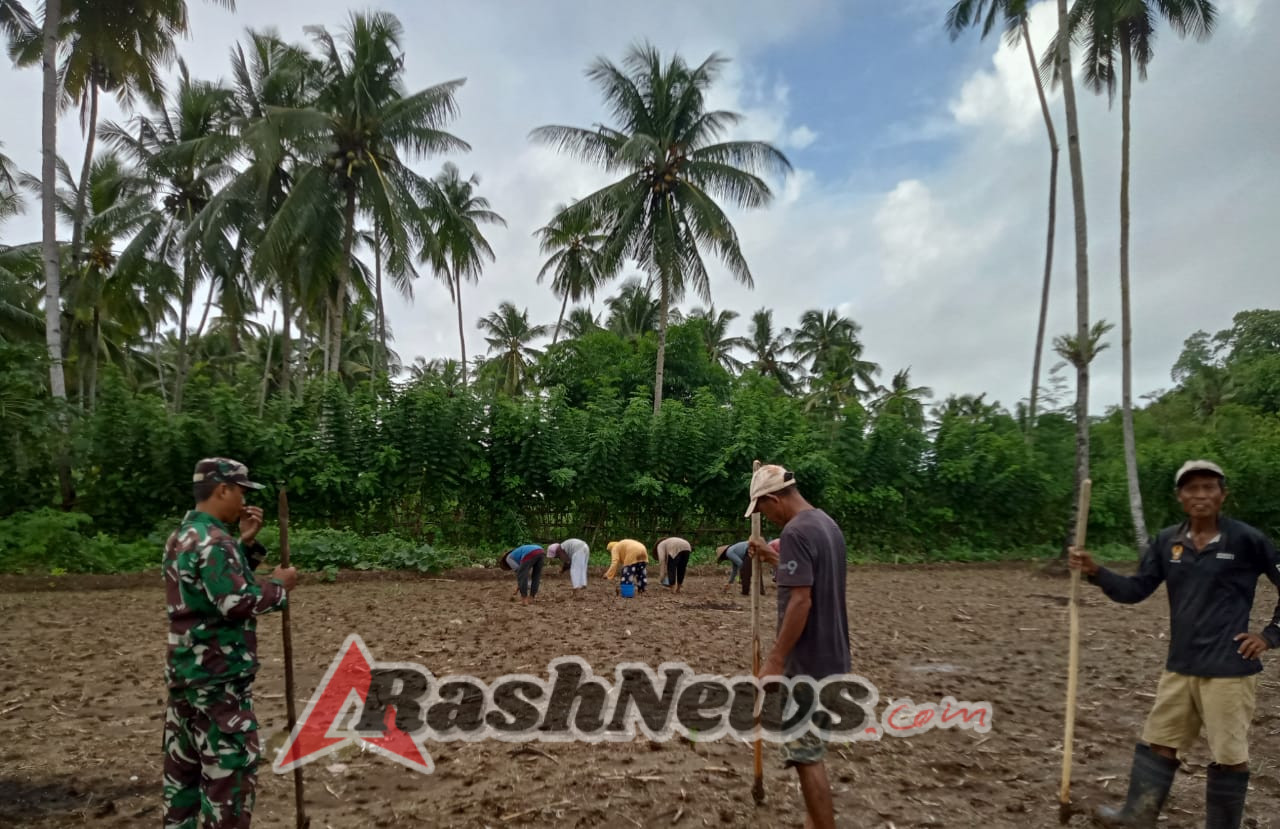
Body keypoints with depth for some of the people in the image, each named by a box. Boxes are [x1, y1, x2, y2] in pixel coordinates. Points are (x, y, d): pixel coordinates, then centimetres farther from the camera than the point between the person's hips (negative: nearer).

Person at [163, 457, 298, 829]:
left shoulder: (183, 535, 11)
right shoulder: (213, 541, -21)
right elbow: (237, 602, -27)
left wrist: (247, 543, 8)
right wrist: (279, 585, -13)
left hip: (186, 669, 10)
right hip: (217, 676, -10)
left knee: (184, 760, 18)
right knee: (230, 762, -1)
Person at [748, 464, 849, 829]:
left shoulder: (796, 531, -20)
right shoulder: (827, 523, 10)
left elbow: (801, 601, -26)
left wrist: (775, 661, -21)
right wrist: (775, 558, 18)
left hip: (809, 662, -10)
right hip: (830, 657, 10)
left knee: (806, 755, 0)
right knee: (809, 749, 20)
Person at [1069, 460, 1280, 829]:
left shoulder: (1246, 539, -10)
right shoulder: (1167, 541, 2)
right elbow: (1136, 590, 2)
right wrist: (1095, 571, -13)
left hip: (1228, 668, -5)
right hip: (1180, 666, 5)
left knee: (1229, 755, 6)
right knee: (1157, 743, 13)